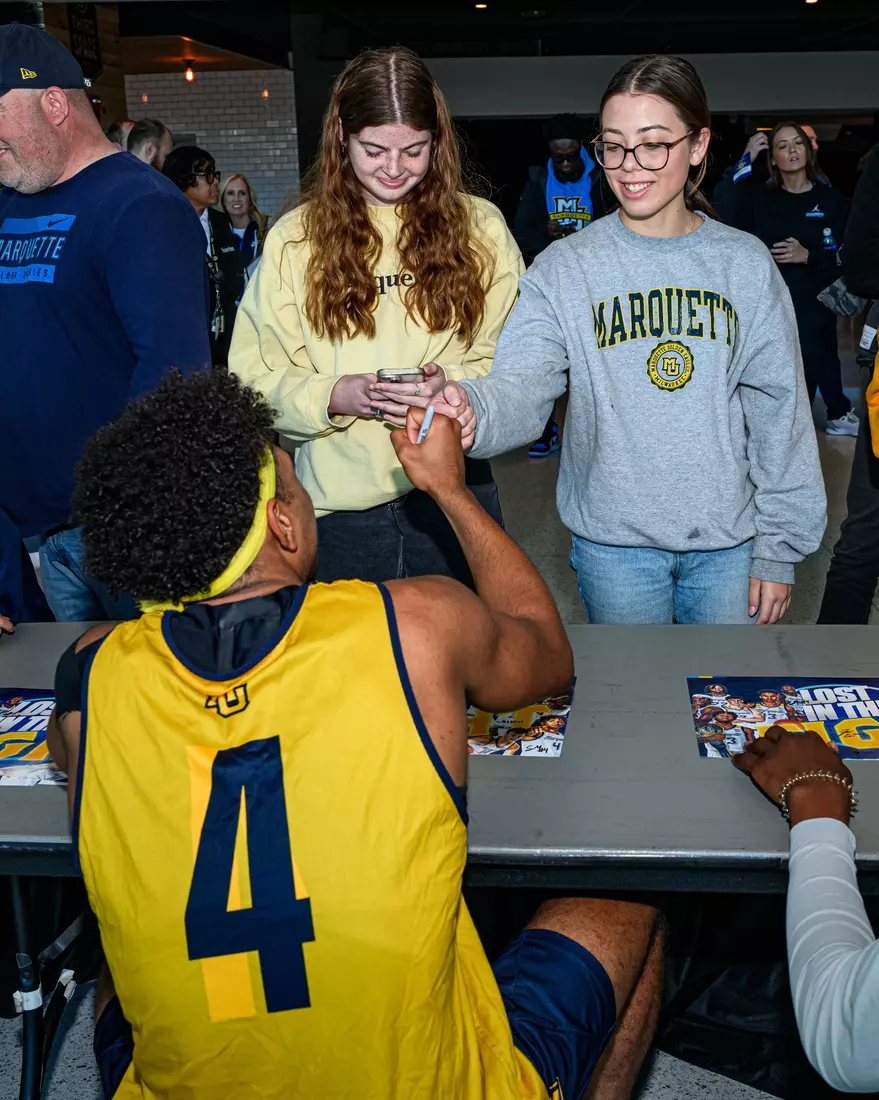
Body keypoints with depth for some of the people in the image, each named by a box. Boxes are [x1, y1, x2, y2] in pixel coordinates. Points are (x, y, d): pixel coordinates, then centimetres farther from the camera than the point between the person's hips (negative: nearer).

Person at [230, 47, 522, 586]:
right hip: (337, 502, 0)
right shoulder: (294, 238, 1)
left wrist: (454, 380, -19)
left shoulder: (480, 225, 2)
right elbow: (254, 376, -3)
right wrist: (334, 396, -20)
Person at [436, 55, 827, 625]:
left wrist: (779, 546, -1)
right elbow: (523, 382, -17)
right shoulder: (564, 268, -4)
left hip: (730, 537, 1)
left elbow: (779, 411, 1)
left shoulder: (746, 264, 0)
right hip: (616, 540, -1)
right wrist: (477, 410, -41)